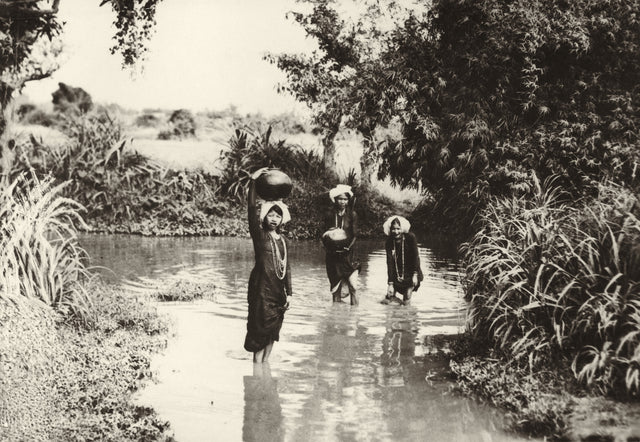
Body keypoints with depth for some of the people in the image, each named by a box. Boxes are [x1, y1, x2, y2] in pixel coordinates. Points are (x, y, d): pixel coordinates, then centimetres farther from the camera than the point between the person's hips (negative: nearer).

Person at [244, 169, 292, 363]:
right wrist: (253, 181, -20)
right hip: (261, 289, -5)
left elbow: (287, 267, 14)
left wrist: (288, 293, 11)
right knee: (260, 329, -5)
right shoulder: (259, 235, -3)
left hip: (278, 290, 6)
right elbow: (251, 208, -15)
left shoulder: (282, 240, 12)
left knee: (272, 332, 10)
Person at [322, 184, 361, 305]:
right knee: (336, 286, 5)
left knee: (352, 285, -9)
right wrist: (328, 247, -12)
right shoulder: (330, 215, 6)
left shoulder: (352, 215, 3)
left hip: (348, 254, -1)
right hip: (333, 255, 1)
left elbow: (355, 235, 1)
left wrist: (348, 247, -15)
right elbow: (325, 235, 6)